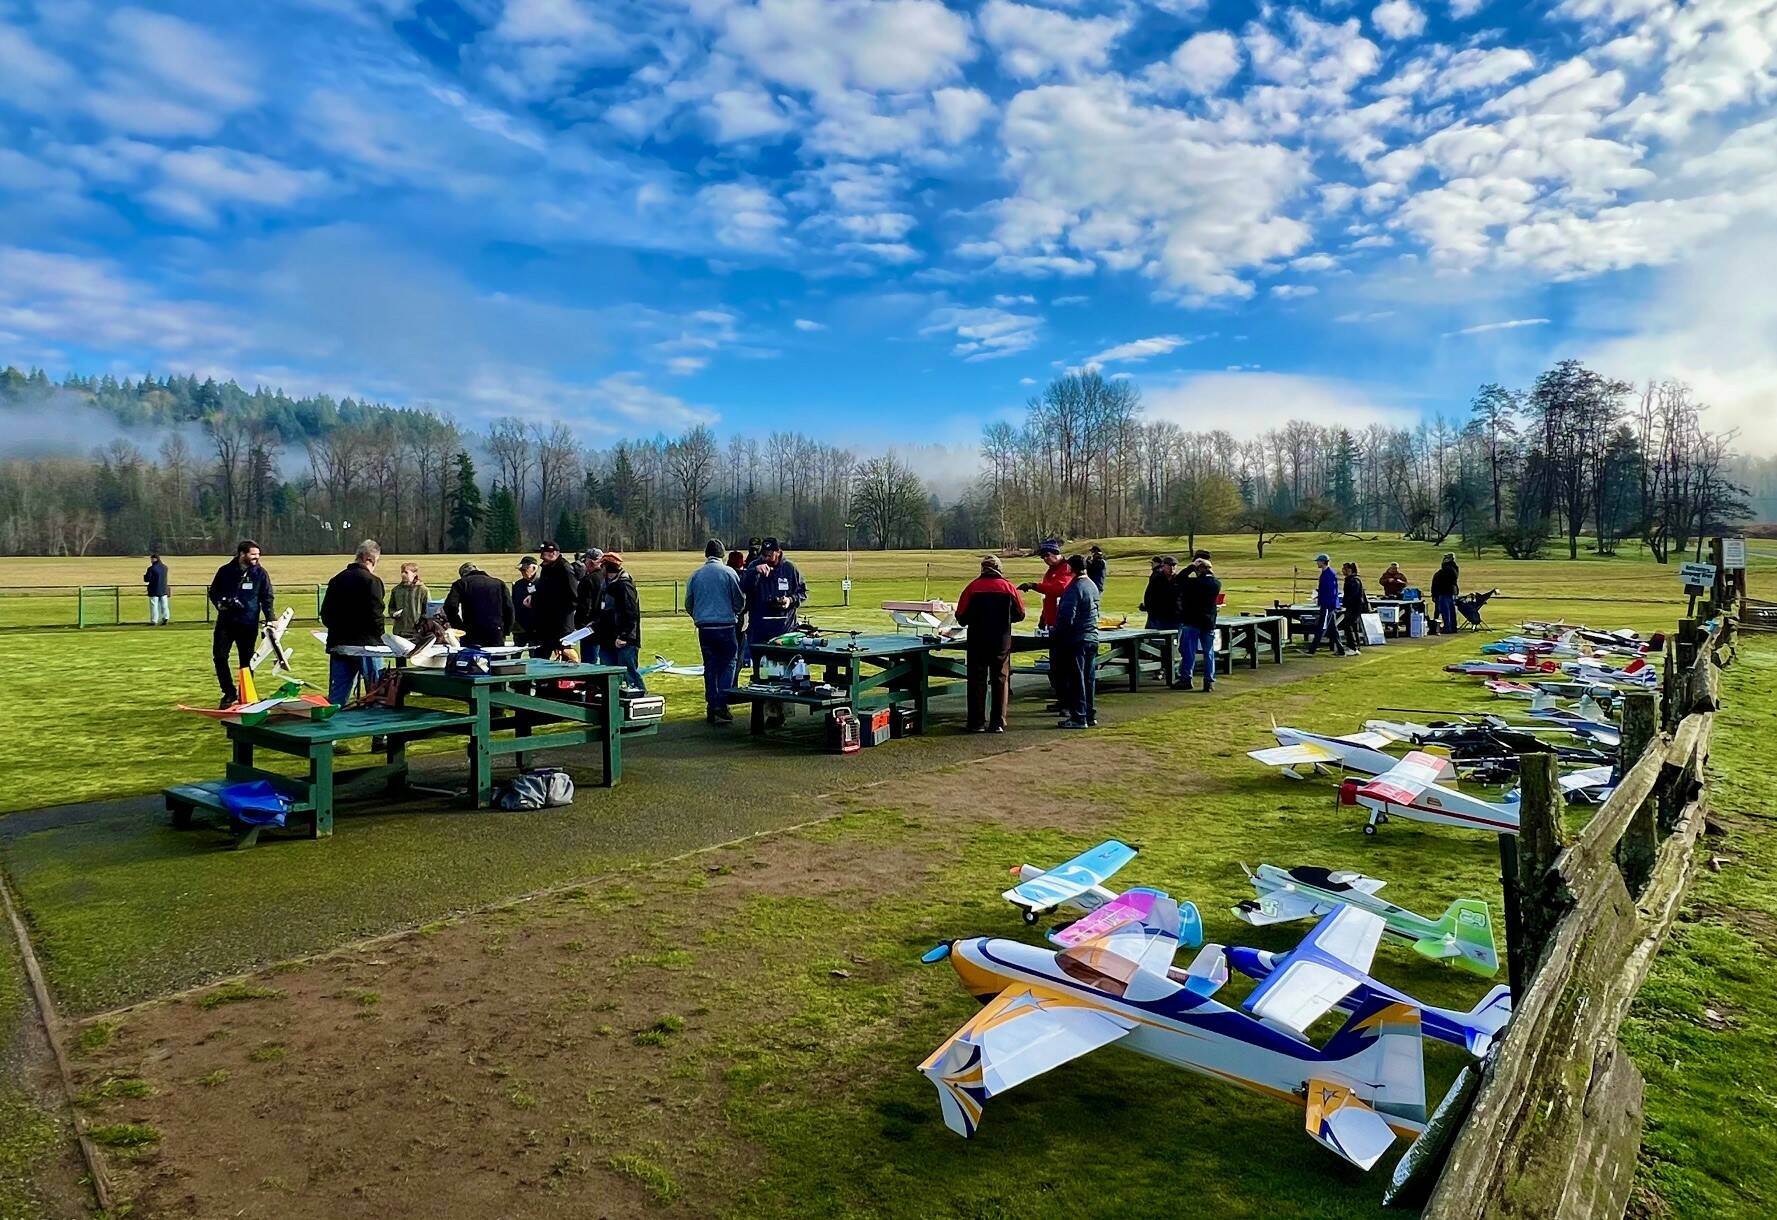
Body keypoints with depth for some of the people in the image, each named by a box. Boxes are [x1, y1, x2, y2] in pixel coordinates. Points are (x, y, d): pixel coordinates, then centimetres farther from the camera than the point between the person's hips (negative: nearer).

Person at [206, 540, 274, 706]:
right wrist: (220, 603, -10)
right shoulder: (225, 571, 1)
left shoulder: (260, 572, 0)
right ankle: (229, 693, 7)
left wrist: (270, 619, -6)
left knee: (246, 661, 5)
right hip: (225, 622, 1)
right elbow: (213, 592, 11)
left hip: (249, 624, -1)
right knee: (219, 656, -7)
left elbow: (267, 597, 4)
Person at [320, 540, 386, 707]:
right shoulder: (371, 581, -11)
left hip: (338, 645, 6)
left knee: (336, 696, 8)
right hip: (366, 645, -6)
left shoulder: (336, 580, 9)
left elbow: (325, 615, 11)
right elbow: (375, 616, -16)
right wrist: (378, 637, -1)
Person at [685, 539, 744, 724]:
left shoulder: (696, 575, 5)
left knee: (710, 667, 11)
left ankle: (712, 707, 12)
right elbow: (740, 601, -1)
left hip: (704, 627, 3)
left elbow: (688, 604, 12)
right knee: (728, 664, 3)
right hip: (726, 625, -3)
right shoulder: (729, 573, -5)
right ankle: (721, 704, -11)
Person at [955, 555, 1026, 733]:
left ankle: (977, 723, 7)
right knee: (1001, 680, 9)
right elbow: (1020, 614, 7)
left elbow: (961, 617, -3)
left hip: (977, 642, -1)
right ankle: (998, 723, 6)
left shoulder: (973, 587, -4)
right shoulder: (1008, 587, -1)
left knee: (977, 680, 7)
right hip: (1002, 642, 1)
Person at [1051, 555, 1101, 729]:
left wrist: (1055, 633, -6)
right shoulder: (1093, 586, 11)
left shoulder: (1074, 588, -17)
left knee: (1076, 679, -3)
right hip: (1092, 638, 8)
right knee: (1089, 678, 13)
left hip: (1076, 640, -8)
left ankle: (1078, 717, -1)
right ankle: (1090, 715, 19)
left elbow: (1067, 617, -21)